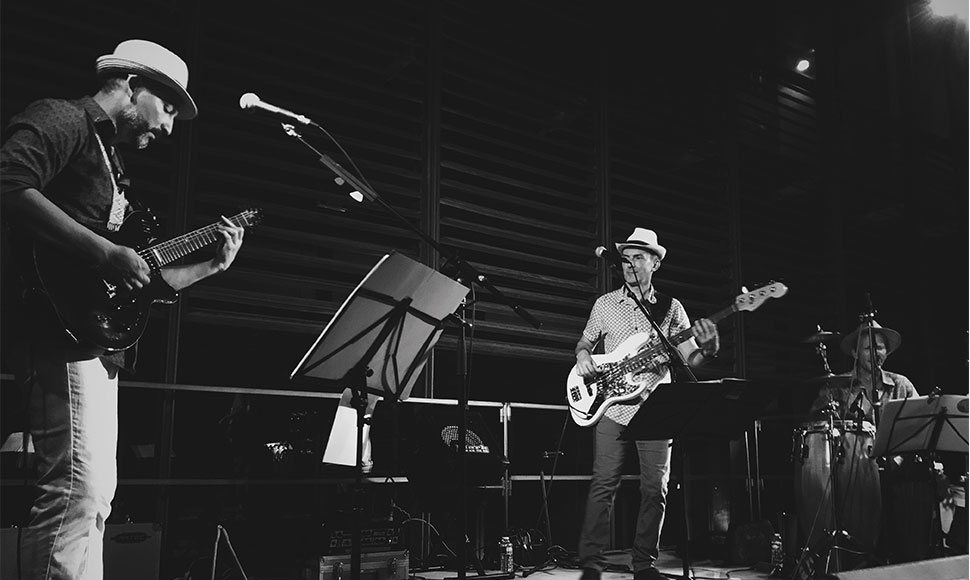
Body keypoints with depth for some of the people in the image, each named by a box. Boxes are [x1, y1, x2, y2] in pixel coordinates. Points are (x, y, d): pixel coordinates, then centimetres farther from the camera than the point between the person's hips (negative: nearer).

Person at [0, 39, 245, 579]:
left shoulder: (111, 160, 27)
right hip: (63, 331, -10)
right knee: (77, 489, -16)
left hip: (98, 345, 10)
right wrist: (104, 252, -22)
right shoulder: (61, 120, 0)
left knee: (95, 495, 11)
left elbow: (144, 282, 26)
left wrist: (214, 264, 22)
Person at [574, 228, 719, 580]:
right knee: (603, 486, -5)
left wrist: (708, 348, -18)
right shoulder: (605, 304, 9)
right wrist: (583, 356, -5)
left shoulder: (671, 308, 8)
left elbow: (689, 359, 4)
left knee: (655, 489, 1)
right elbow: (585, 341, 18)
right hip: (612, 408, -1)